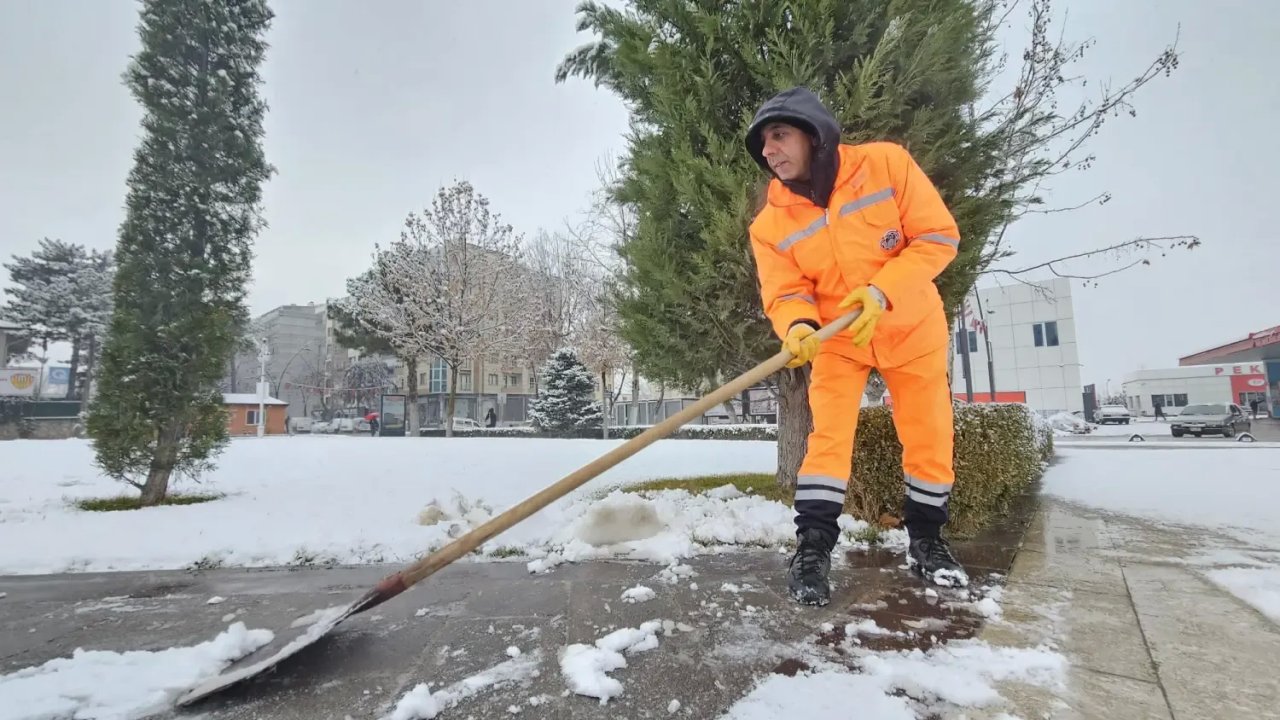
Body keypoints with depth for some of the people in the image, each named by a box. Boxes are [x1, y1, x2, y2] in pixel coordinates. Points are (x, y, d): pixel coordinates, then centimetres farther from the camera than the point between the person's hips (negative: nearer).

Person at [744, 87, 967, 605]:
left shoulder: (886, 163, -16)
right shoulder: (771, 224, -11)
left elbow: (939, 236, -15)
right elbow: (785, 293, -12)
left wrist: (882, 291, -28)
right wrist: (798, 327, -35)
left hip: (912, 327, 1)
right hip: (837, 338, 0)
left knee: (930, 437, 7)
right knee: (829, 435, -12)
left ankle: (925, 540, 26)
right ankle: (812, 547, -2)